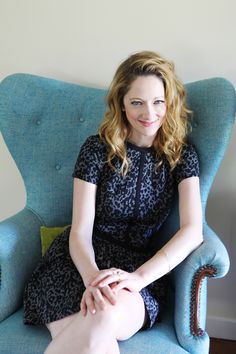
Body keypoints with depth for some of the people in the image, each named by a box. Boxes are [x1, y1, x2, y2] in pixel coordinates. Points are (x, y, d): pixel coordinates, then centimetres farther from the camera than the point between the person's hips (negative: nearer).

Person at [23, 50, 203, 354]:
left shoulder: (182, 155, 2)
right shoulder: (97, 149, -2)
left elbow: (193, 230, -10)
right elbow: (80, 231, -5)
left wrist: (138, 277, -25)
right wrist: (92, 277, -27)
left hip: (142, 270, 1)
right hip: (80, 261, 0)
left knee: (107, 315, -36)